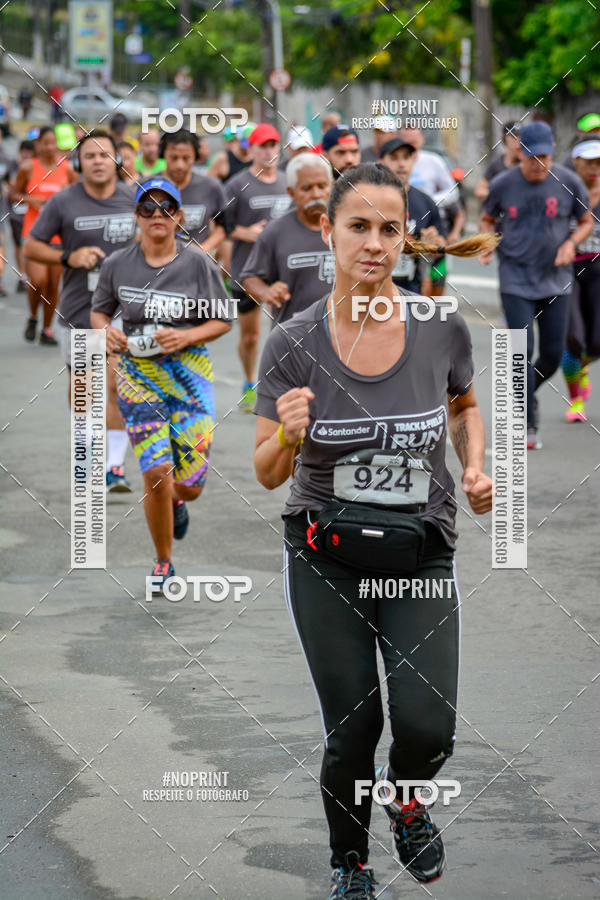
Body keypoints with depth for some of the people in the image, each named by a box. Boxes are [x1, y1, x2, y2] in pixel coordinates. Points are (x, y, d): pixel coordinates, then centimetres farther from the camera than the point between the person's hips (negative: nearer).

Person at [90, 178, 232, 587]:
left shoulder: (198, 263, -3)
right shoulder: (118, 264, 1)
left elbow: (223, 321, 1)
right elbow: (99, 309, 15)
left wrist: (186, 337, -15)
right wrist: (106, 331, -7)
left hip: (190, 372, 0)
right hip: (138, 373, 0)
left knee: (189, 484, -3)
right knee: (157, 475, -9)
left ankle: (177, 500, 38)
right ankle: (163, 562, 13)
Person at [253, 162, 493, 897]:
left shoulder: (442, 329, -9)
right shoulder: (291, 345, -11)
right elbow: (268, 474, -5)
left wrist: (475, 465, -4)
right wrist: (290, 436, -26)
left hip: (421, 556, 1)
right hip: (327, 560, 0)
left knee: (426, 727, -13)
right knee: (352, 730, 1)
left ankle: (404, 797, 24)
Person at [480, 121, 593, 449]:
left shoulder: (569, 183, -4)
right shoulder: (503, 185, -5)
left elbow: (586, 222, 9)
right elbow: (488, 219, 11)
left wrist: (571, 242, -11)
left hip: (555, 282, 2)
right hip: (516, 282, -2)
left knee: (553, 355, 4)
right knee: (522, 353, -9)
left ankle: (525, 395, 34)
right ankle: (528, 424, -1)